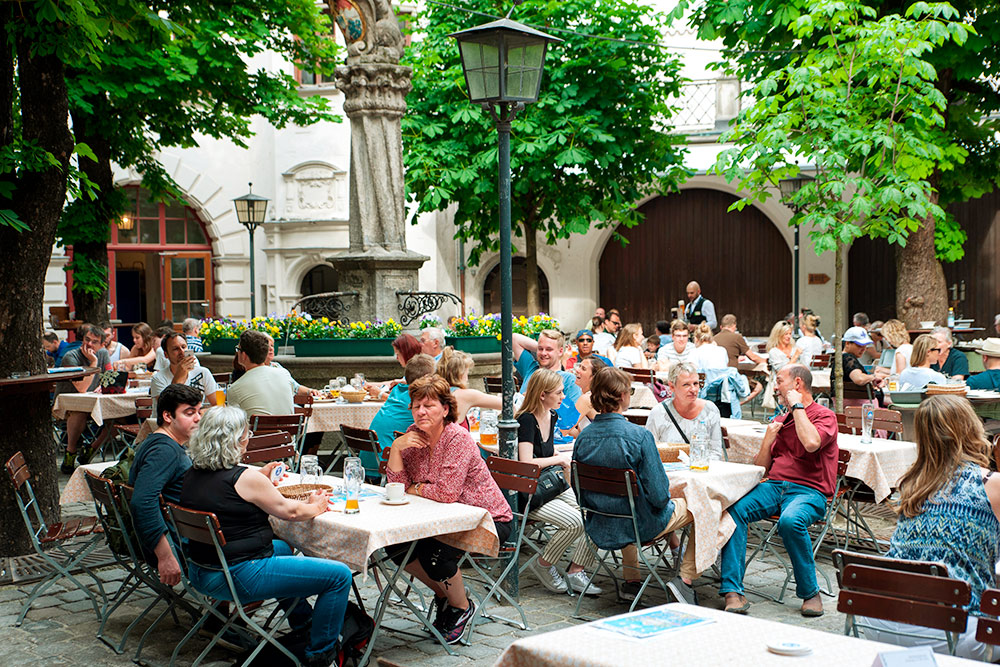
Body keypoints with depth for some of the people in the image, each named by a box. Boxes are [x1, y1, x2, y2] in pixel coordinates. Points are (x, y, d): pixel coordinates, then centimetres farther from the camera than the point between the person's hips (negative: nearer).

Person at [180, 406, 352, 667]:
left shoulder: (192, 474, 3)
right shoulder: (246, 478, -19)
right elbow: (289, 511, -5)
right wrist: (315, 506, 14)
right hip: (240, 579, -9)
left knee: (282, 548, 38)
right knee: (339, 576, -4)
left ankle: (304, 623, 51)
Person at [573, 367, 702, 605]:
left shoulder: (583, 437, -9)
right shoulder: (639, 436, -25)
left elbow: (581, 493, 2)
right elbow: (658, 496, -23)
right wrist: (668, 491, 0)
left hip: (601, 529, 6)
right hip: (642, 527, -6)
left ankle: (631, 580, 38)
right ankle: (685, 578, 12)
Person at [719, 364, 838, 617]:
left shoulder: (824, 416, 4)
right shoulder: (779, 420, 24)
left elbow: (811, 443, -21)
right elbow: (761, 469, 23)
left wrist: (797, 406, -8)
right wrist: (768, 439, 6)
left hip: (808, 491, -5)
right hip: (773, 487, 6)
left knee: (791, 521, -38)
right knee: (733, 509, -24)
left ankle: (810, 592, -15)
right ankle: (733, 591, -28)